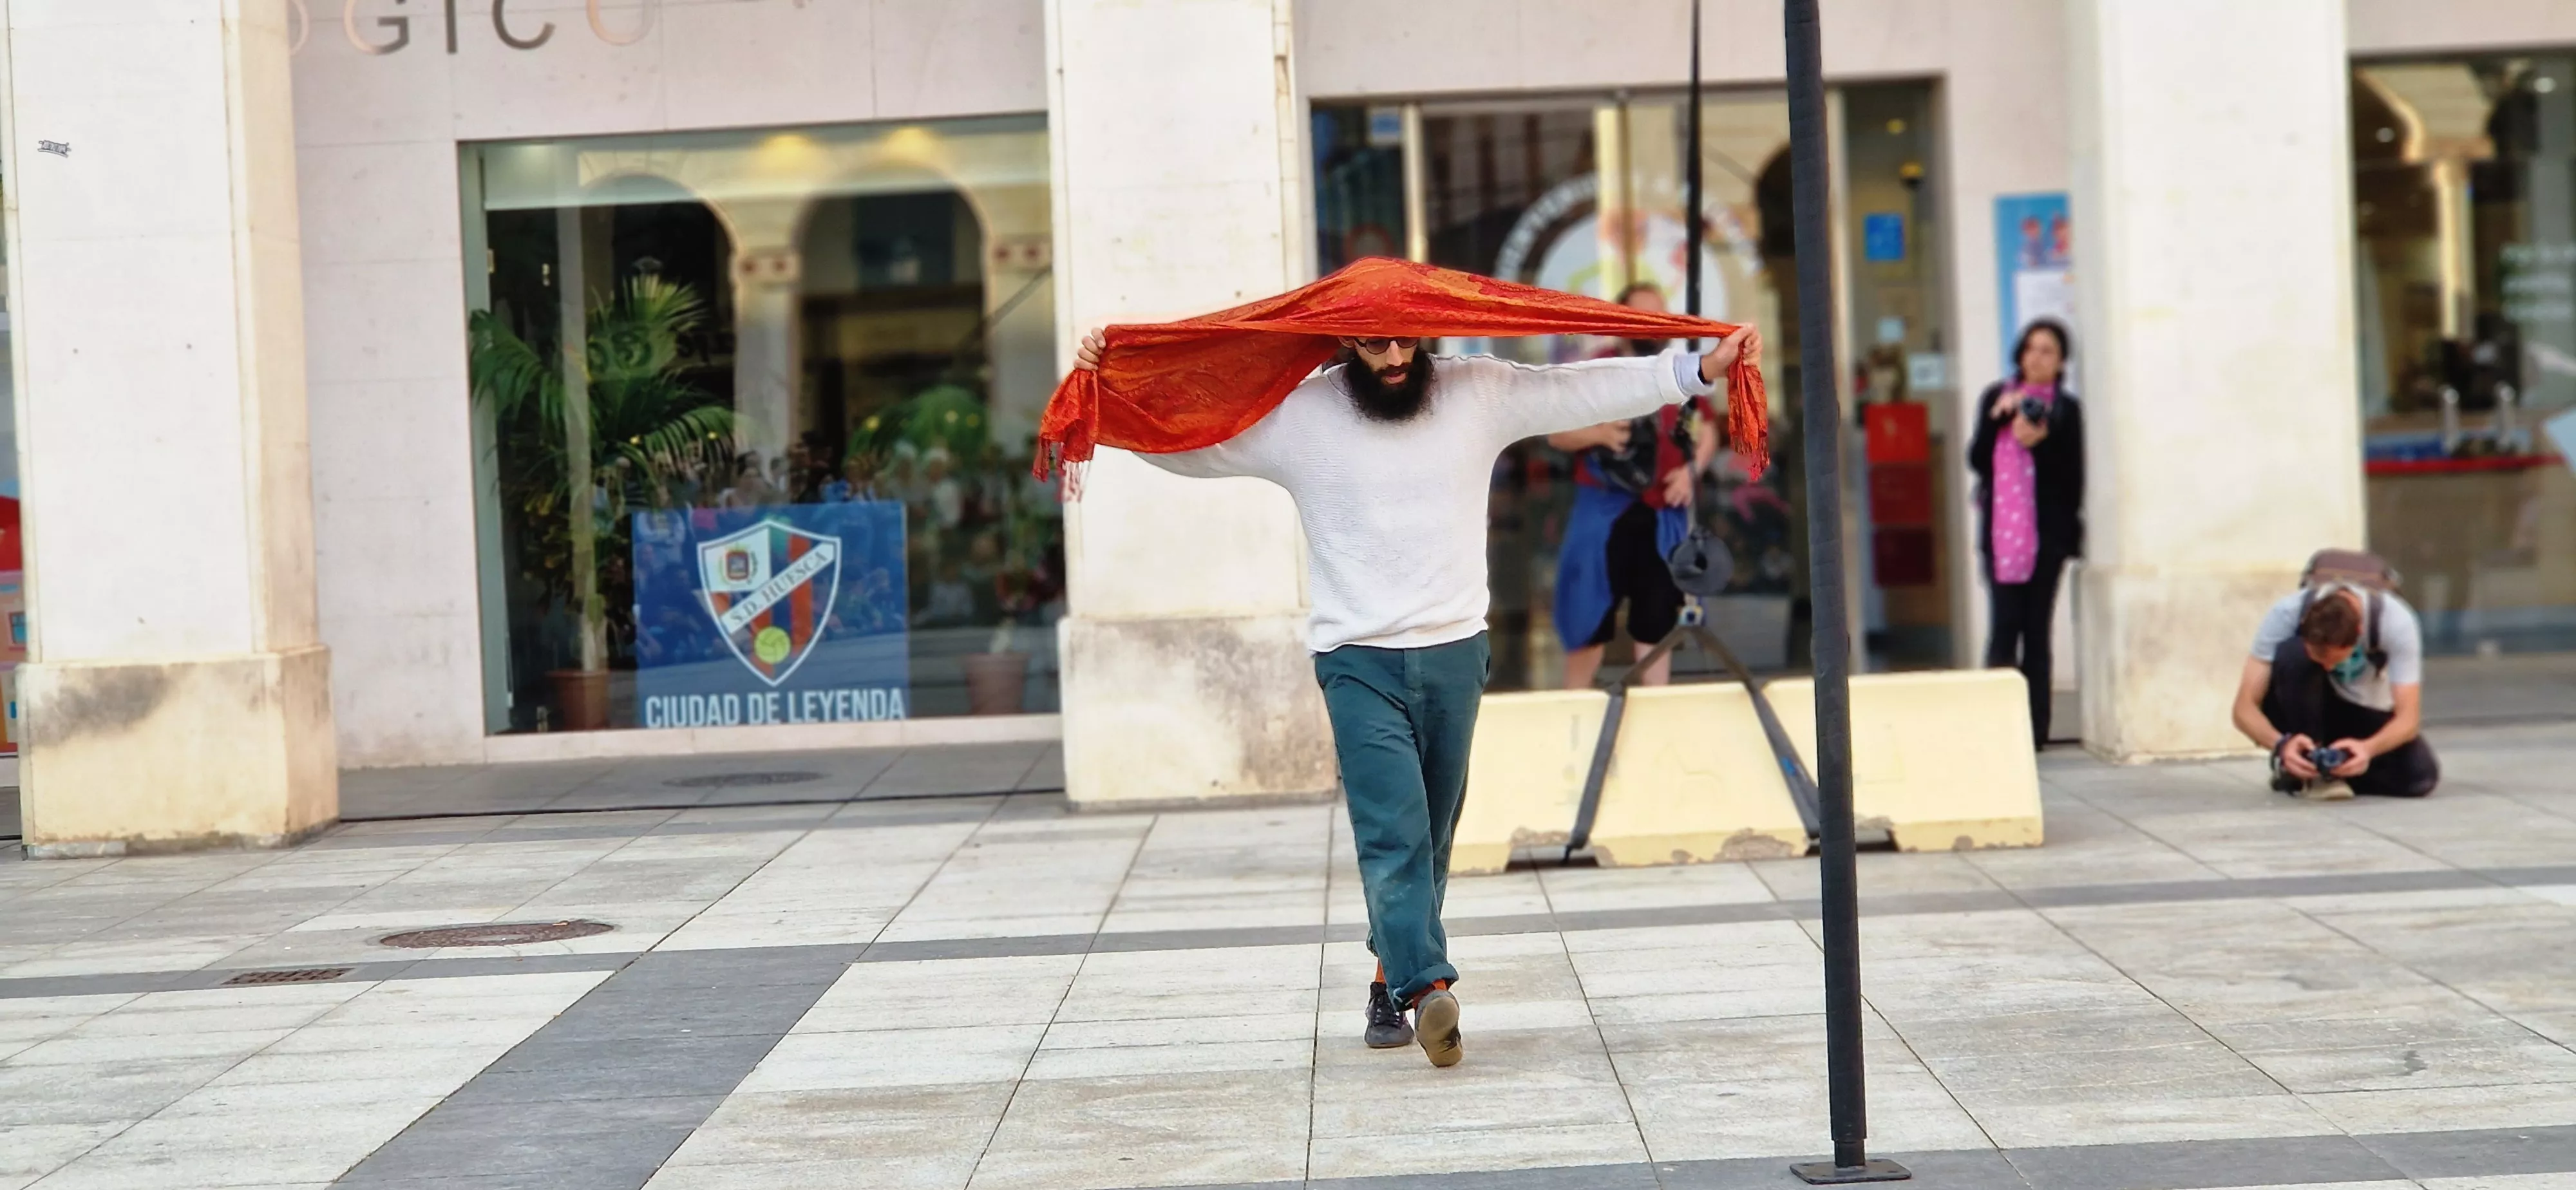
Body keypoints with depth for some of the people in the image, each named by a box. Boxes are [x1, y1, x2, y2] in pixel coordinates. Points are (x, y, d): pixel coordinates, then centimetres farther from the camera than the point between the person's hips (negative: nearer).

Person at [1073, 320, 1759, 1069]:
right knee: (1393, 832, -16)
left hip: (1455, 651, 3)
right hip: (1358, 661, -3)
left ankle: (1394, 981, 24)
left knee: (1430, 838, 10)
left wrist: (1701, 370, -2)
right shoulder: (1298, 416, -2)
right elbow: (1182, 441, 1)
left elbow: (1584, 390, 2)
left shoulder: (1477, 392, 3)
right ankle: (1427, 987, -27)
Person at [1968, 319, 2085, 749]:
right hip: (2000, 531, 2)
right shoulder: (1996, 398, 12)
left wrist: (2040, 443, -16)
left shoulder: (2064, 409, 3)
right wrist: (1996, 419, -5)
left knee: (2036, 629, 1)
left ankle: (2034, 729, 3)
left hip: (2045, 532, -2)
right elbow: (1976, 460, 7)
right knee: (2005, 625, -5)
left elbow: (2072, 478, -2)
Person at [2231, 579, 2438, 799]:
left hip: (2365, 712, 1)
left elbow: (2408, 718, -29)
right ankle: (2301, 773, -21)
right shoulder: (2285, 615, -29)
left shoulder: (2397, 623, -28)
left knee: (2420, 777, -26)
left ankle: (2336, 767, 1)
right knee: (2292, 655, -34)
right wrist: (2282, 744, -49)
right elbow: (2245, 708, -29)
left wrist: (2368, 748, -50)